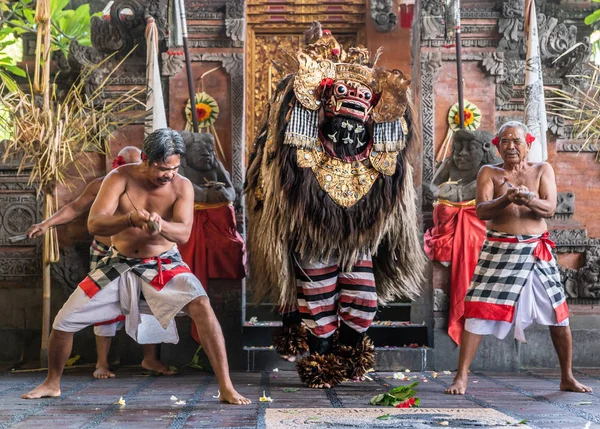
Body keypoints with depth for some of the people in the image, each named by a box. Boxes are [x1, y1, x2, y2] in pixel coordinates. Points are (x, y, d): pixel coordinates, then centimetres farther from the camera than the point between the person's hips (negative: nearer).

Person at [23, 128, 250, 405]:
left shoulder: (182, 186, -12)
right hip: (119, 265, 2)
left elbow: (183, 233, -24)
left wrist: (160, 225, -47)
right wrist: (131, 218, -42)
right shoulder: (121, 178, -14)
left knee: (200, 305, -30)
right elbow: (94, 224, -23)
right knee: (64, 321, 2)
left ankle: (226, 388, -23)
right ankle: (52, 383, 31)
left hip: (165, 264, -2)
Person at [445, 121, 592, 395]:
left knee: (558, 313, 6)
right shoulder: (489, 172, 3)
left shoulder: (542, 170, 7)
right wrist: (507, 199, -29)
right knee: (478, 311, -9)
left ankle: (567, 378, 23)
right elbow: (481, 211, -10)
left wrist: (529, 200, -27)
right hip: (499, 249, -2)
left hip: (536, 251, 2)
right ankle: (461, 377, -1)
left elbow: (550, 208, -6)